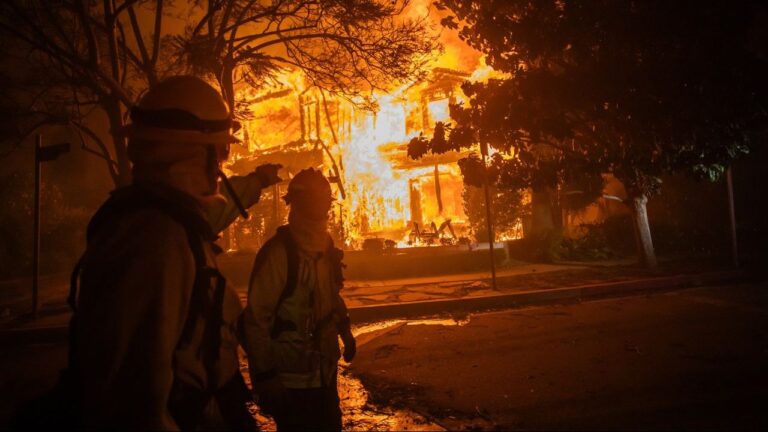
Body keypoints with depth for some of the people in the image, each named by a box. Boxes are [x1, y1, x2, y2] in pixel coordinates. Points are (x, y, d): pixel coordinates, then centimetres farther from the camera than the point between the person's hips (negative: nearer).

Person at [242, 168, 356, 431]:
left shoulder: (326, 248, 6)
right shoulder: (279, 252, -20)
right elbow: (256, 319, -21)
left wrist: (346, 334, 16)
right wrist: (264, 377, -21)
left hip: (325, 375, 8)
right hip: (291, 381, -8)